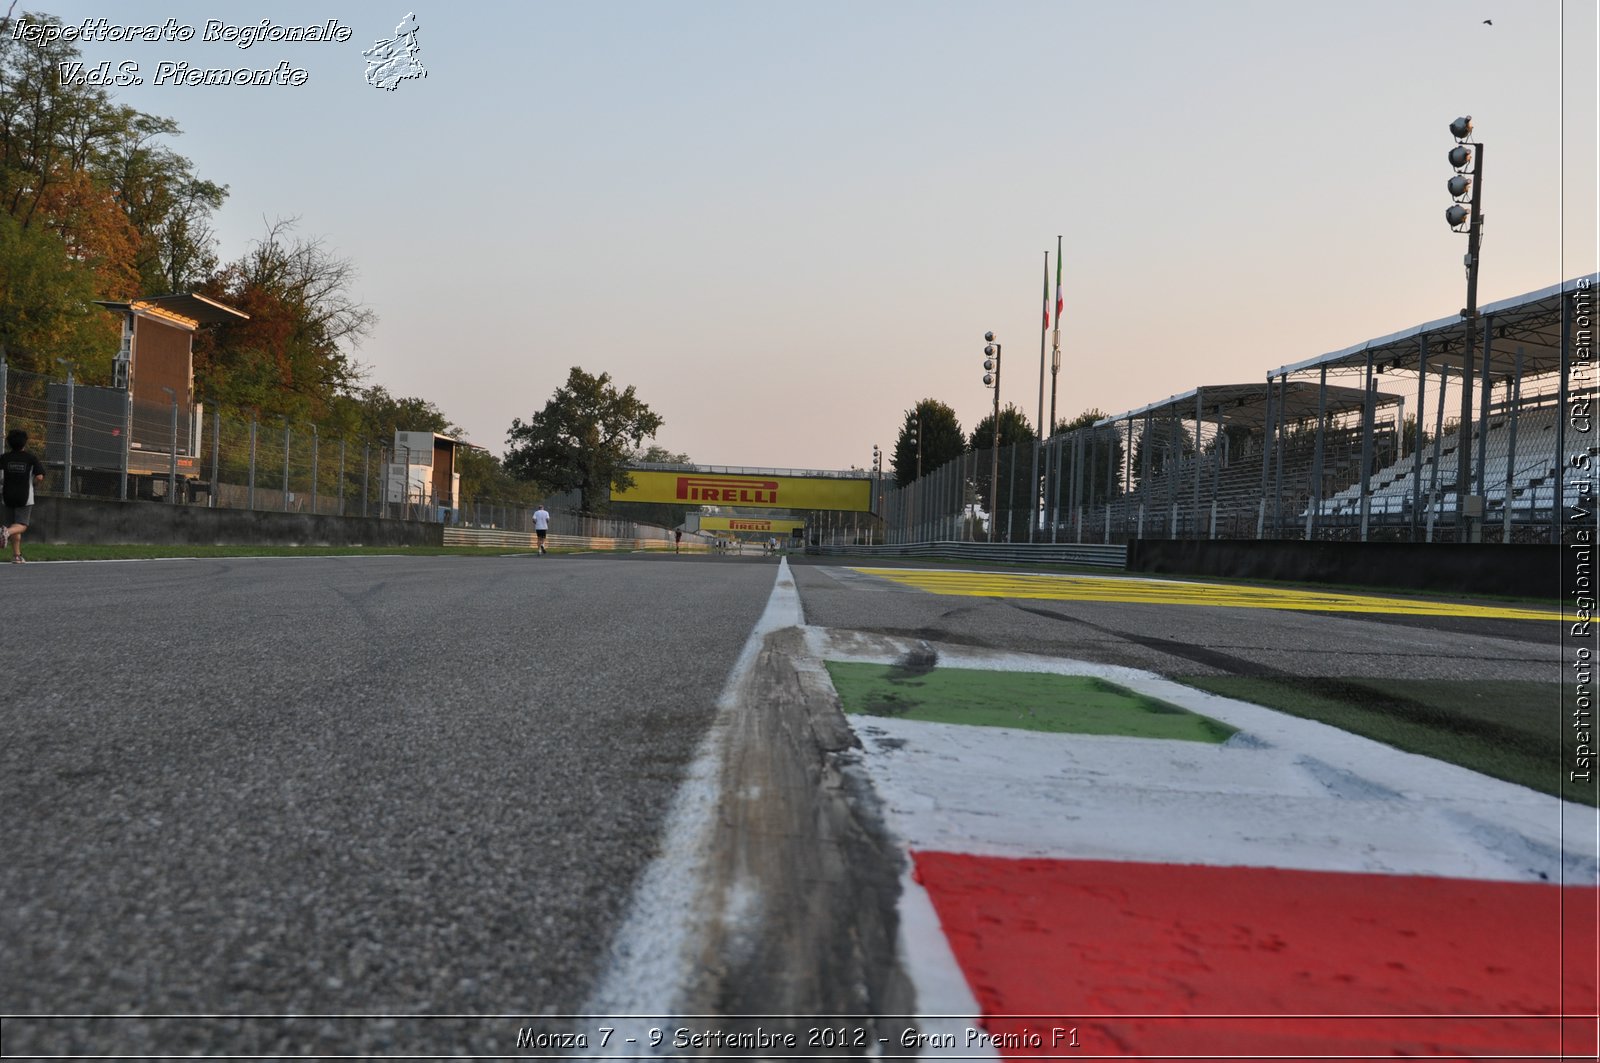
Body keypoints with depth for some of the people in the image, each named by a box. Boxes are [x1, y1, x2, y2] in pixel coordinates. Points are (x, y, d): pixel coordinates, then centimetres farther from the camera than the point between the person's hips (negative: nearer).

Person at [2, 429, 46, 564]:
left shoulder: (5, 458, 2)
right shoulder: (31, 458, -2)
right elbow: (39, 477, -10)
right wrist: (34, 481, 11)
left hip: (8, 497, 2)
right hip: (25, 497, -2)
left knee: (13, 525, 10)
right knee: (21, 525, 1)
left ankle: (17, 555, 7)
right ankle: (7, 531, -32)